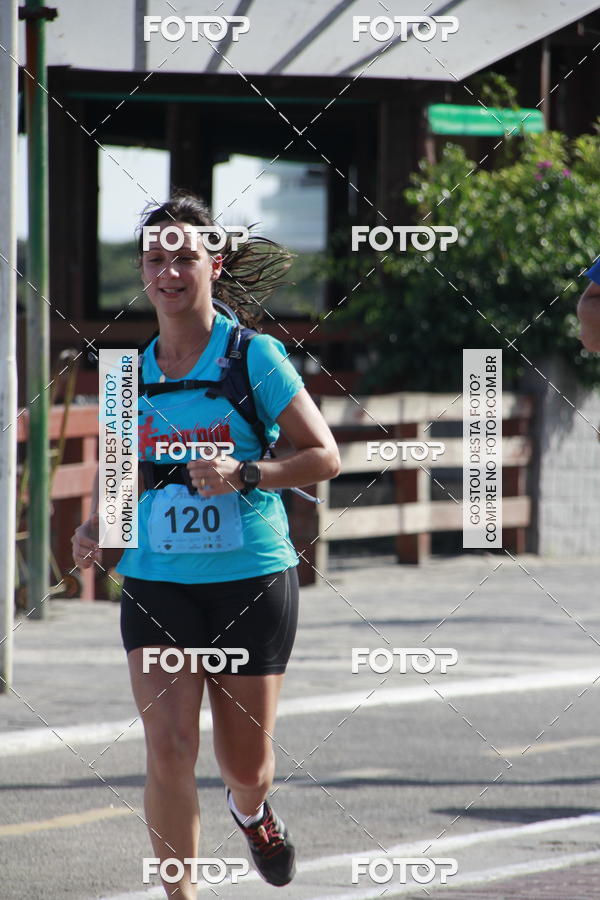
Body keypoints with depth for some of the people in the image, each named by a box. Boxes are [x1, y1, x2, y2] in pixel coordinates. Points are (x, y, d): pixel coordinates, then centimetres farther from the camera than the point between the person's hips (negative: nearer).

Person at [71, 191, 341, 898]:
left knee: (246, 766, 8)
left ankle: (251, 811, 45)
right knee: (168, 752, -13)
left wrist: (242, 475, -20)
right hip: (155, 584, 2)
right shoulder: (130, 371, 5)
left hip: (250, 581, -2)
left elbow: (323, 456, -6)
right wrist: (95, 527, -2)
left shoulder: (255, 356, -6)